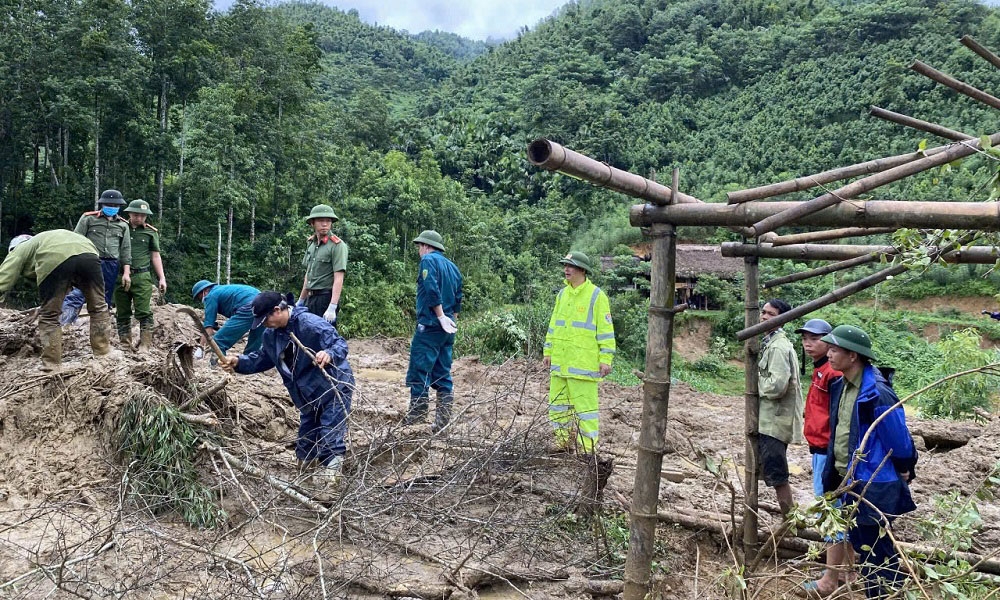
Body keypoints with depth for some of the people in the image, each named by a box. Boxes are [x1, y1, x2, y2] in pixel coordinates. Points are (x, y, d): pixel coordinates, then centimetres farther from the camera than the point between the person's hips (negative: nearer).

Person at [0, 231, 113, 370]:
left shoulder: (20, 250, 31)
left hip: (54, 261, -4)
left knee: (49, 315, 11)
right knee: (98, 307, 17)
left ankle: (51, 364, 13)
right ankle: (103, 353, 21)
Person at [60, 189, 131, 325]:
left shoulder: (123, 225, 15)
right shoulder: (88, 218, 6)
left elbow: (126, 249, 12)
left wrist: (126, 272, 4)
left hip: (112, 266, 3)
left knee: (105, 300, 6)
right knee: (79, 291, -24)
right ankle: (63, 319, -36)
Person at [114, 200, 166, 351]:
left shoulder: (151, 232, 8)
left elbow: (155, 256, 12)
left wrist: (162, 278, 6)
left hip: (142, 277, -2)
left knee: (144, 313, -8)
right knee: (122, 313, 6)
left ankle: (145, 345, -6)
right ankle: (125, 345, 13)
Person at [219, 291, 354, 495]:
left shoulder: (311, 324, -26)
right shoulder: (271, 334, 1)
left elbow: (340, 344, -27)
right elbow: (261, 359, 14)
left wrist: (329, 354, -49)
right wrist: (238, 362, -3)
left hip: (335, 389, -9)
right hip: (309, 396, 9)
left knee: (331, 442, -11)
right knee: (305, 444, 17)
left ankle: (329, 489, -9)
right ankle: (305, 479, 34)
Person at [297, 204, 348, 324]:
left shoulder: (337, 245, -12)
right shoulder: (311, 243, 12)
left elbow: (338, 279, -18)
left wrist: (332, 308, -25)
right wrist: (301, 300, 22)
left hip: (326, 298, -8)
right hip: (310, 298, 8)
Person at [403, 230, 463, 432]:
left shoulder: (428, 261, -5)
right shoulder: (453, 267, 19)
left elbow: (432, 290, -18)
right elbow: (458, 299, 19)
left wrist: (441, 316, -16)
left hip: (430, 325, -8)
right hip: (447, 328, 8)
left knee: (419, 368, -4)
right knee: (443, 372, 8)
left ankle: (417, 411, -4)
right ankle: (443, 419, 9)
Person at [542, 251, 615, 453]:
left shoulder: (596, 296, -7)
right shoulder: (562, 294, 13)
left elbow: (605, 329, -8)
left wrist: (605, 359, -12)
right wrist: (548, 351, 16)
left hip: (583, 363, -7)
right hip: (560, 361, 7)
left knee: (585, 404, -4)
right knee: (557, 403, 13)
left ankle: (586, 447, 6)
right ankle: (564, 442, 26)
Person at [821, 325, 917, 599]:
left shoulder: (876, 393, -24)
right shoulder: (841, 386, 3)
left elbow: (898, 439, -16)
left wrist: (904, 472, -3)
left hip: (873, 487, -9)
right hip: (850, 481, 9)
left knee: (877, 551, 4)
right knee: (861, 543, 20)